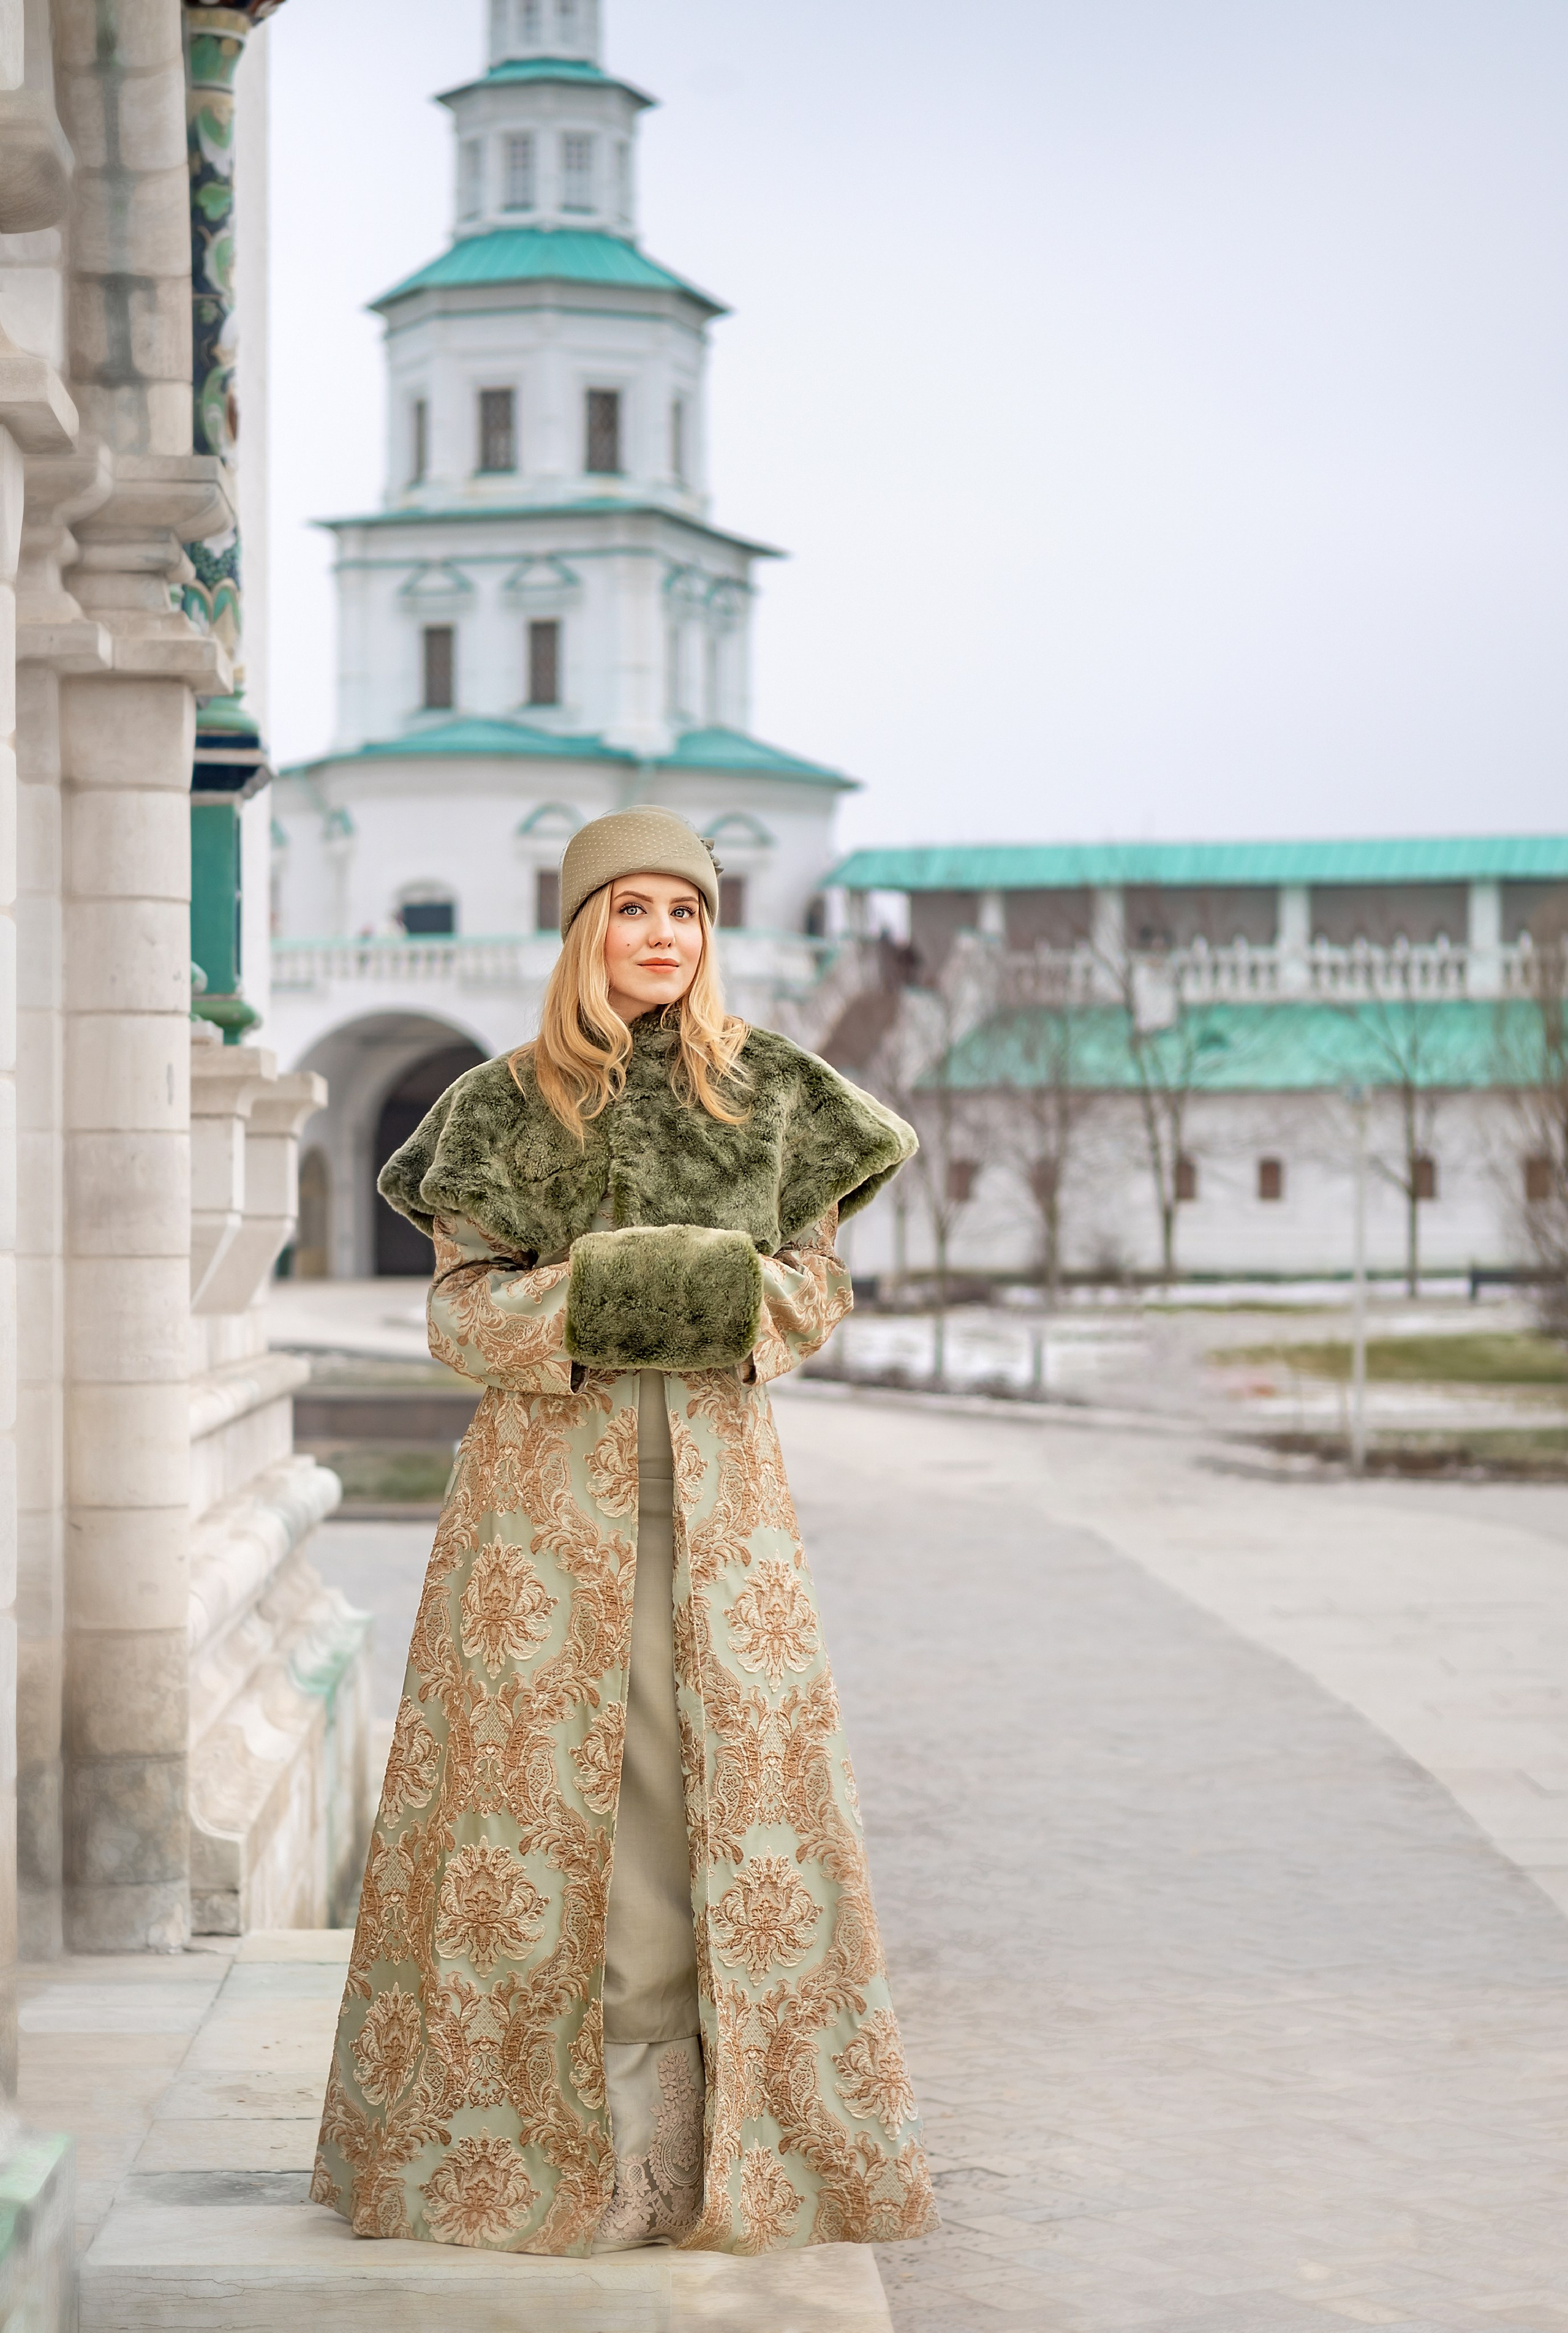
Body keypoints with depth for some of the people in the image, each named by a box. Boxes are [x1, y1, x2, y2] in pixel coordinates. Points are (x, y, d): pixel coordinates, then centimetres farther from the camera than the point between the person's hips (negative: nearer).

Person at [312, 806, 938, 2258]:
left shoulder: (767, 1093, 8)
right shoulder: (509, 1106, 5)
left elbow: (817, 1290, 9)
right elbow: (461, 1313, 0)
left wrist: (726, 1299, -12)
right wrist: (599, 1297, -15)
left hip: (718, 1472, 1)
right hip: (549, 1475, -1)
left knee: (720, 1761, -3)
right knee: (538, 1759, -3)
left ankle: (694, 2119, 3)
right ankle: (522, 2119, 4)